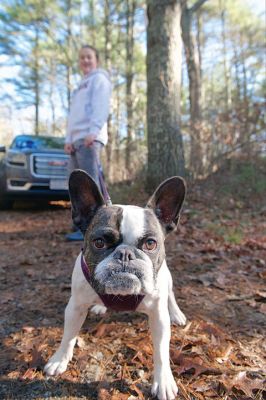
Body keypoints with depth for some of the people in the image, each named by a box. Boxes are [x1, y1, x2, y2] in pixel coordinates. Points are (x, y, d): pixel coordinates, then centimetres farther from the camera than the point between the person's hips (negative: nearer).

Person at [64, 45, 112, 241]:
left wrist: (93, 131, -23)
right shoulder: (81, 86, 34)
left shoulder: (99, 78, 9)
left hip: (89, 138, -9)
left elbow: (101, 106, -9)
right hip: (76, 139, 9)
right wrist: (69, 139, 10)